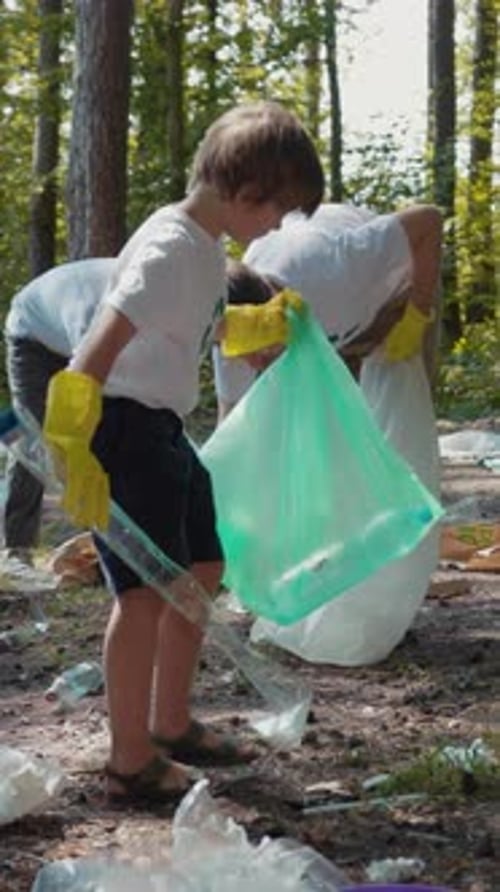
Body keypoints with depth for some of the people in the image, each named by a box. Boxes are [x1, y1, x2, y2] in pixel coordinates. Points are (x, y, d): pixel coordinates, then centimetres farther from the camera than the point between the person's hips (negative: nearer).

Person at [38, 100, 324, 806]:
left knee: (201, 571, 17)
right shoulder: (170, 249, -21)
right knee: (147, 589, -10)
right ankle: (131, 763, -1)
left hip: (163, 430, 11)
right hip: (123, 427, -11)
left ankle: (171, 726, 31)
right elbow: (100, 345, -30)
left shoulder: (207, 246, 10)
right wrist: (75, 452, -35)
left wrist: (264, 325, 40)